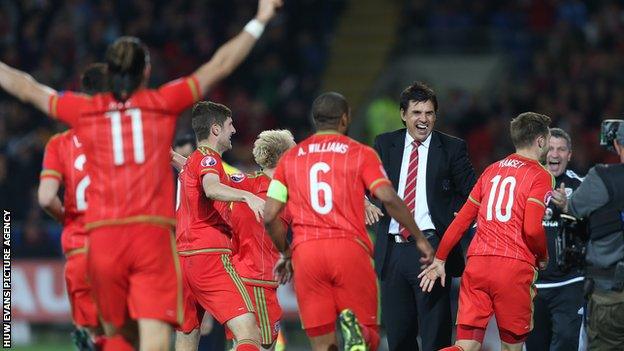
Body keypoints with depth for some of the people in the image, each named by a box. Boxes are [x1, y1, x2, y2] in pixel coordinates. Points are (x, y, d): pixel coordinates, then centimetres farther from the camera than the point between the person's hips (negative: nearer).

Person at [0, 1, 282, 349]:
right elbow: (219, 66, 13)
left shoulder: (86, 110, 9)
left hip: (103, 236, 2)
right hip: (153, 233, -2)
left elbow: (28, 88, 23)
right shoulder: (164, 102, 6)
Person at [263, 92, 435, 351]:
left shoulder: (291, 157, 16)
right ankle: (355, 328, -31)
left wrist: (286, 254, 24)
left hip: (306, 252, 2)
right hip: (350, 249, -2)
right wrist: (419, 238, 4)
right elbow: (389, 199, -5)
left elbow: (270, 216, 9)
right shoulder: (361, 154, 8)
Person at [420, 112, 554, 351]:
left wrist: (439, 259, 24)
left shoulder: (492, 170, 18)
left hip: (477, 262, 5)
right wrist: (542, 258, 8)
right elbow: (532, 229, -11)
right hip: (515, 266, -5)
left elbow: (462, 219, 19)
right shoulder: (540, 176, 0)